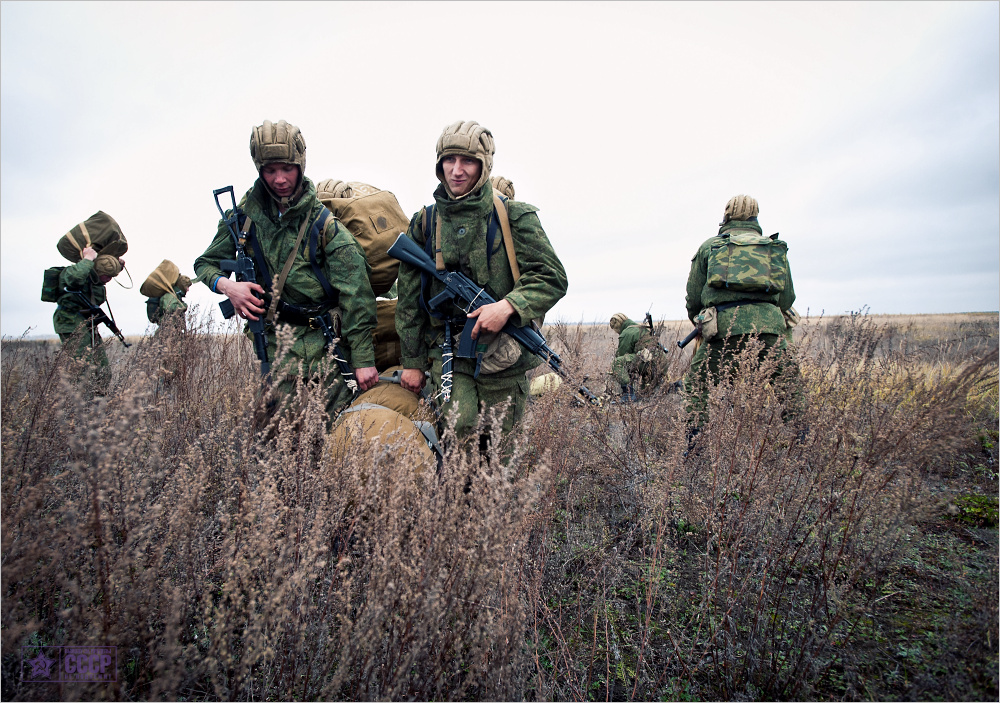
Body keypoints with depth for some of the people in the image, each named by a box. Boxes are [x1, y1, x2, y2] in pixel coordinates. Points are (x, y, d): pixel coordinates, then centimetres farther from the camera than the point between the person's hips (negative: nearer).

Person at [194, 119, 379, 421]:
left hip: (324, 340, -2)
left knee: (332, 427, -4)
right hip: (275, 341, 2)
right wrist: (226, 284, -7)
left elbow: (355, 296, -9)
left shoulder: (325, 224, -5)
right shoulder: (245, 213, 6)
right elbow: (206, 263, 18)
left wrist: (363, 359, -13)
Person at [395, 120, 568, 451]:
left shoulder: (515, 217, 0)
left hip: (503, 352, -1)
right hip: (448, 350, 1)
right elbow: (409, 301, 11)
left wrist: (508, 306, -22)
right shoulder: (424, 224, 7)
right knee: (461, 433, -10)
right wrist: (412, 361, 10)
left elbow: (552, 277, -6)